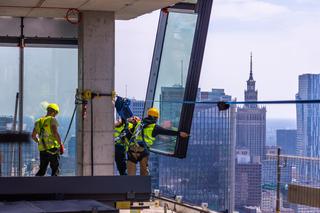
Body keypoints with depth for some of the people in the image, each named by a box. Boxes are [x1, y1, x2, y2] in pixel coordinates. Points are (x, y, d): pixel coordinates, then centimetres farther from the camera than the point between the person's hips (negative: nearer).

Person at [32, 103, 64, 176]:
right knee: (55, 170, 2)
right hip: (53, 148, -6)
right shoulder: (52, 120, -7)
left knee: (42, 170, 14)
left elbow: (33, 136, 18)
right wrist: (61, 144, -10)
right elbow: (55, 133, -20)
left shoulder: (38, 121, 13)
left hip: (42, 150, 6)